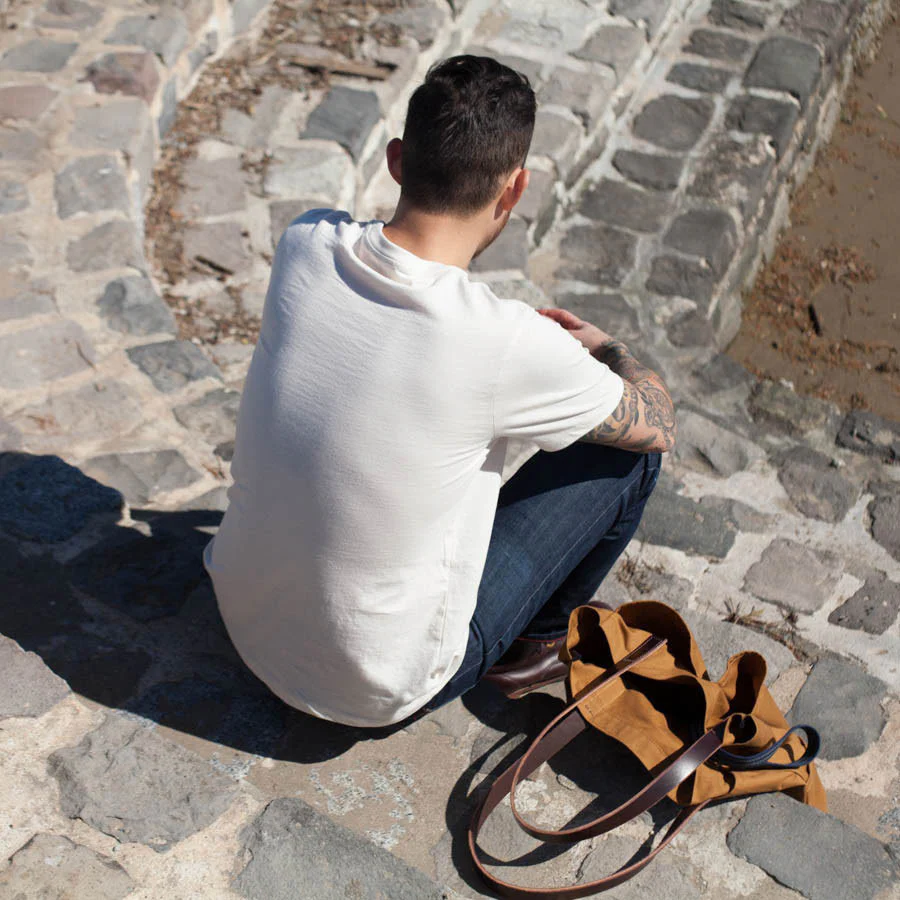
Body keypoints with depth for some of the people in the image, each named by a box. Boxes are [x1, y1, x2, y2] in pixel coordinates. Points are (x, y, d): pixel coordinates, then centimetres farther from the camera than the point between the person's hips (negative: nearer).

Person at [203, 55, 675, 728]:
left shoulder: (304, 245, -13)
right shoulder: (512, 349, -28)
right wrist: (605, 348, 12)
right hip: (379, 690, -5)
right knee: (629, 451, 3)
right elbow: (657, 424, -7)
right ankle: (538, 641, 26)